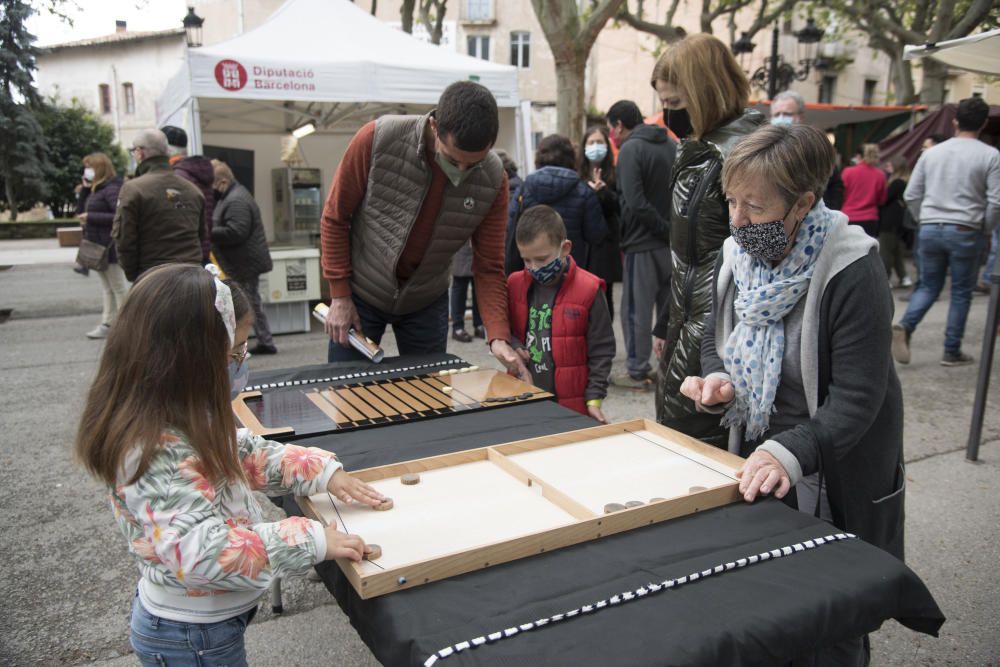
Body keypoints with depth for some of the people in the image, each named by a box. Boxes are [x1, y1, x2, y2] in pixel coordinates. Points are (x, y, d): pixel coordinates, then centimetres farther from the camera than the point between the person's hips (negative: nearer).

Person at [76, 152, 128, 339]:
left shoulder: (112, 189, -14)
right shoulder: (96, 190, 14)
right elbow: (80, 212, 17)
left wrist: (91, 217, -20)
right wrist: (85, 189, 6)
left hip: (110, 247, -10)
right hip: (98, 247, 10)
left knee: (119, 288, -2)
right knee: (107, 288, 13)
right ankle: (108, 324, 19)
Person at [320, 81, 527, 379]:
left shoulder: (493, 179, -17)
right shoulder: (376, 139, -23)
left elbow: (489, 267, -10)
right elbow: (335, 218, -11)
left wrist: (499, 336, -23)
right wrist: (339, 296, -9)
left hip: (427, 302, 2)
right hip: (360, 293, -1)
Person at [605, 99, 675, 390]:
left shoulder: (630, 150, -12)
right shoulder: (671, 146, 11)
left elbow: (636, 203, -22)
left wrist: (666, 230, -15)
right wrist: (675, 230, 8)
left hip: (643, 244, -7)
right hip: (672, 243, 7)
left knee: (636, 309, 3)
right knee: (670, 308, 15)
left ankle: (637, 371, 10)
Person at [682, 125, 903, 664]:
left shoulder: (852, 274, -24)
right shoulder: (736, 255, -5)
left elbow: (855, 401, -25)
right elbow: (716, 338, 7)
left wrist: (789, 453, -38)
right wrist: (717, 381, -14)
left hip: (835, 477, -5)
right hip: (755, 457, 6)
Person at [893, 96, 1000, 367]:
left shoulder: (932, 152, 5)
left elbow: (911, 195, 6)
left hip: (930, 229, 3)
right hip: (964, 232, -3)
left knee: (928, 286, 14)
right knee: (961, 293, 8)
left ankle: (904, 327, -10)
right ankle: (952, 352, 14)